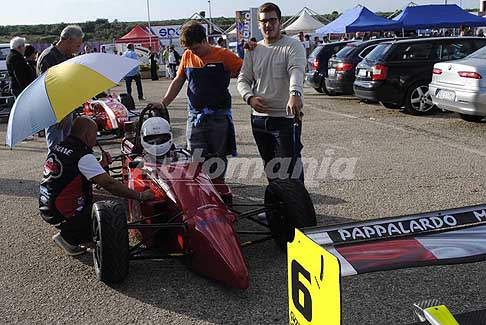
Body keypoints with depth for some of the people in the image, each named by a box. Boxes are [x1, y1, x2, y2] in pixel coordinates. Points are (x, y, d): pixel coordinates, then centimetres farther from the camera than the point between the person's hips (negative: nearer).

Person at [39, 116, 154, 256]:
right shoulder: (83, 156, -20)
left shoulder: (59, 146, 7)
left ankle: (67, 234, 17)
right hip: (62, 215, -9)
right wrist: (140, 196, -18)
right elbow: (109, 184, -24)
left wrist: (101, 165, 12)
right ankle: (68, 238, -1)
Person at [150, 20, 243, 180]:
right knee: (195, 159, -4)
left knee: (218, 160, 7)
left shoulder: (223, 55, -3)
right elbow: (178, 81, 17)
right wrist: (163, 103, 11)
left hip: (218, 117, -3)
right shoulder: (187, 56, 10)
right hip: (195, 117, 3)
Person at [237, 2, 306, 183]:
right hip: (259, 118, 6)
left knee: (290, 169, -9)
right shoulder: (253, 50, 12)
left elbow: (296, 71, -23)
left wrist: (295, 94, -43)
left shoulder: (293, 46, -6)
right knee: (269, 167, 18)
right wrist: (250, 97, -9)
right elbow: (243, 79, 12)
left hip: (286, 117, -6)